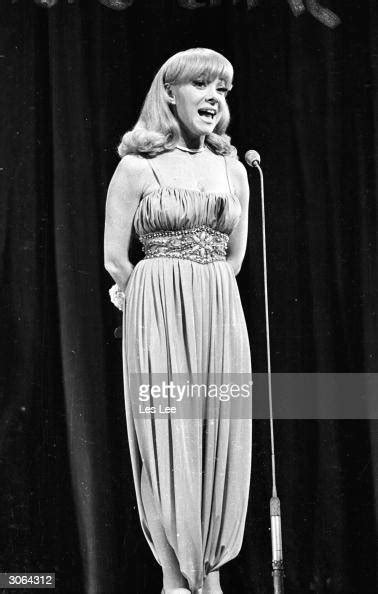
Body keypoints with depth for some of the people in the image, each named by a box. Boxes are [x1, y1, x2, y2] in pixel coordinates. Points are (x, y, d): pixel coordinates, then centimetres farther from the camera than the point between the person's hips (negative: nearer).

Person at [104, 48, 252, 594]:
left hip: (221, 314, 4)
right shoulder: (137, 167, -1)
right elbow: (115, 260, -1)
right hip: (159, 318, -4)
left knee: (221, 440, 3)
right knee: (169, 440, -3)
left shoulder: (233, 170, 12)